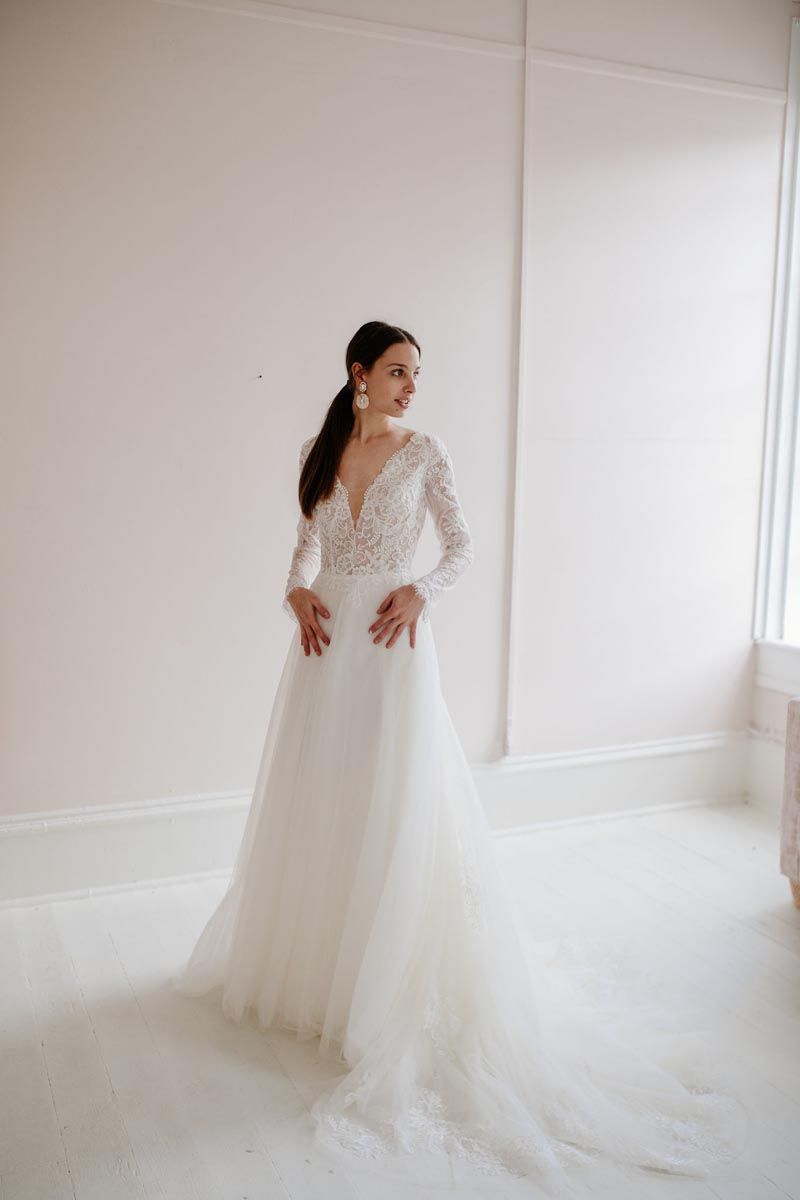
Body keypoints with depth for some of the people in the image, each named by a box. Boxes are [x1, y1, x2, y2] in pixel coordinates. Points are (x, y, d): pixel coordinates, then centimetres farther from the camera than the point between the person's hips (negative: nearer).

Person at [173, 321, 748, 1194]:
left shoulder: (423, 452, 1)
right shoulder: (319, 451, 9)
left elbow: (461, 546, 3)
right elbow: (309, 538, 9)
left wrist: (420, 592, -15)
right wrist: (298, 590, -11)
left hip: (392, 641, -3)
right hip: (326, 637, 4)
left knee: (395, 807, -3)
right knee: (318, 800, 11)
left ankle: (392, 987, 11)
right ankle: (308, 957, 30)